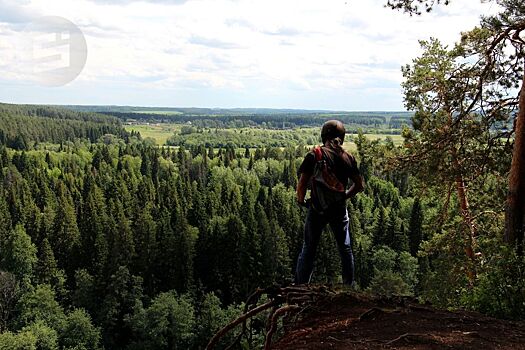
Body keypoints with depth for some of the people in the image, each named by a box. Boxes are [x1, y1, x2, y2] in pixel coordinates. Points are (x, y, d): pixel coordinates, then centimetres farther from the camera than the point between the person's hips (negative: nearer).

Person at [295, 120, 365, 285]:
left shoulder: (314, 155, -10)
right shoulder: (348, 158, -1)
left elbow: (302, 183, -15)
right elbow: (360, 185, 4)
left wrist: (300, 200, 3)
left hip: (317, 209, -2)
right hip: (339, 209, 2)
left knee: (309, 248, 9)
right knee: (345, 248, 17)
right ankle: (349, 286, 25)